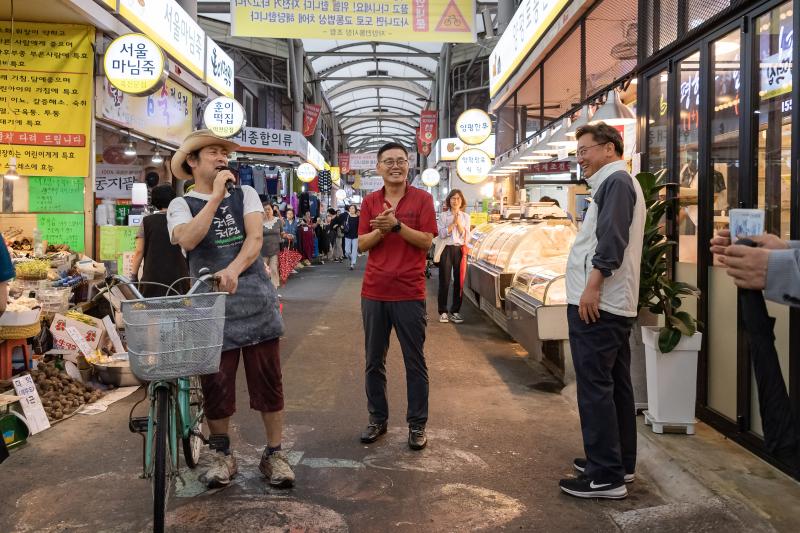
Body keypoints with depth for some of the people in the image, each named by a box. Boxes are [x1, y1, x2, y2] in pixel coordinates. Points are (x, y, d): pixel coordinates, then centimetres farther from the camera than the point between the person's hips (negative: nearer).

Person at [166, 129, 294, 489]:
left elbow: (255, 237, -6)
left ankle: (274, 453, 16)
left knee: (268, 381, 4)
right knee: (216, 383, 4)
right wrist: (216, 196, -15)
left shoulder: (245, 194, 10)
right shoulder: (182, 205, 5)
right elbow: (187, 240, -17)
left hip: (256, 299, 1)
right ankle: (220, 453, 24)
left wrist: (233, 270, -24)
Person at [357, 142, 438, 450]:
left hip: (409, 293, -3)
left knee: (415, 362, 5)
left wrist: (396, 225, -20)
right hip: (374, 292, 3)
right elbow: (361, 245, 3)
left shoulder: (422, 199, -1)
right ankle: (377, 419, 25)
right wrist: (381, 229, -16)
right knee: (374, 361, 11)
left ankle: (417, 424, 16)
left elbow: (427, 241, -9)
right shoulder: (370, 202, 7)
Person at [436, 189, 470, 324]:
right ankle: (443, 311, 3)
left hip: (460, 250, 2)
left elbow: (466, 237, 1)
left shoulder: (465, 217, 9)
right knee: (444, 281, -3)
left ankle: (455, 311, 9)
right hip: (446, 250, -2)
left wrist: (459, 223, -9)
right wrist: (453, 223, -14)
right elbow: (441, 234, -8)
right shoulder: (443, 215, 3)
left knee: (459, 281, 2)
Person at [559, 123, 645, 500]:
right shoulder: (619, 183, 23)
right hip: (613, 304, 11)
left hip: (597, 304, -11)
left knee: (594, 388, -8)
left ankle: (605, 477, -4)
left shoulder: (616, 181, -9)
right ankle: (620, 463, 23)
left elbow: (612, 239, -22)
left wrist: (592, 286, -25)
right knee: (616, 384, 14)